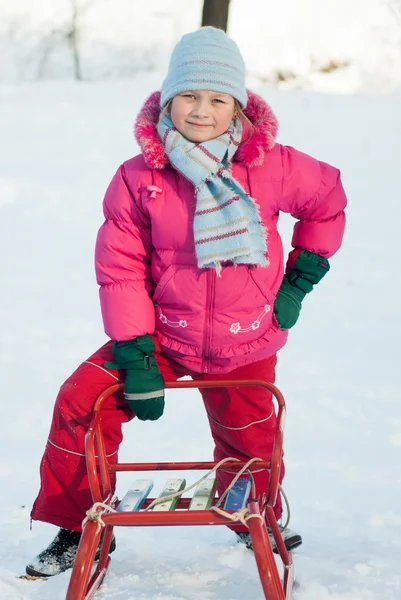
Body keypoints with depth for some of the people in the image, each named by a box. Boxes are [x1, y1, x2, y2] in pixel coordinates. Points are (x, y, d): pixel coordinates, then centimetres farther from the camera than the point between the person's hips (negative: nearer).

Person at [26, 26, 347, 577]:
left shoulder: (271, 166, -12)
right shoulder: (138, 179, -13)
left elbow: (328, 200, 7)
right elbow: (120, 268, -10)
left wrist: (300, 279, 6)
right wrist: (135, 357, -15)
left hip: (245, 343, 0)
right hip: (163, 334, 0)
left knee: (249, 440, 12)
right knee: (80, 404, -12)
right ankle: (80, 529, 8)